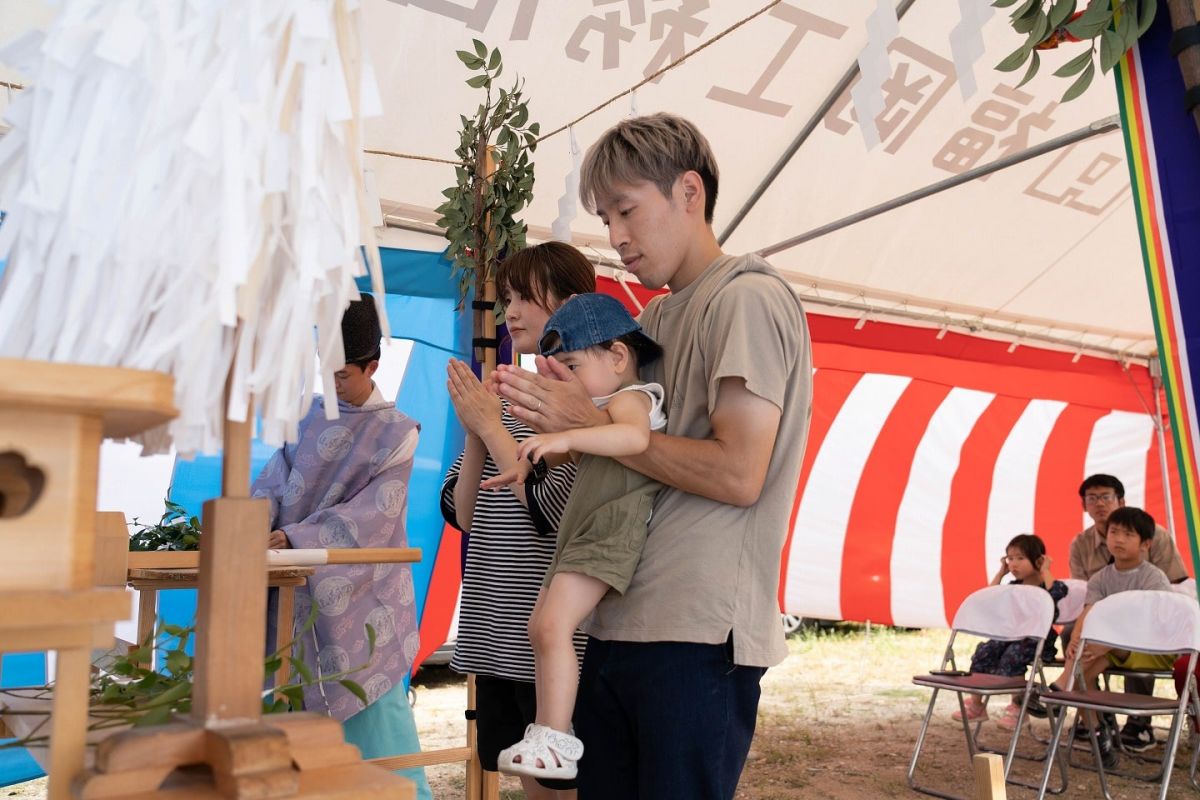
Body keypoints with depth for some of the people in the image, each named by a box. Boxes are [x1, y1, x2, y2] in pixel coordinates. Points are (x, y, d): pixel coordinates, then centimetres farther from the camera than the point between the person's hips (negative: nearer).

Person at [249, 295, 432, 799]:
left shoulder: (395, 433, -8)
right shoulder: (309, 416, 9)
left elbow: (371, 513, -17)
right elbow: (274, 481, 5)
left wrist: (295, 537, -25)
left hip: (359, 601, -5)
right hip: (301, 593, 5)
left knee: (371, 708, -2)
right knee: (301, 708, 11)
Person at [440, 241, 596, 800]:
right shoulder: (505, 397, 10)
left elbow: (552, 509, -20)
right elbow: (461, 513, 9)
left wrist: (490, 426, -14)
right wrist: (476, 433, -6)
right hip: (496, 636, 7)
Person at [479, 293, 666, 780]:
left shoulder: (629, 398, -10)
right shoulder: (599, 409, 21)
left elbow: (635, 436, -35)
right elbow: (577, 456, 39)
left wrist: (566, 437, -44)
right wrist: (529, 466, 34)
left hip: (611, 530, -11)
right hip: (581, 533, 11)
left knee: (553, 625, -21)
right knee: (540, 627, 13)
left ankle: (556, 740, -15)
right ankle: (546, 730, 22)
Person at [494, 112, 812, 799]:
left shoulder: (749, 298, -9)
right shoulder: (655, 318, 18)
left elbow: (737, 474, -18)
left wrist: (592, 423, -11)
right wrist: (557, 431, 1)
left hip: (700, 635, -8)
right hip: (617, 623, 8)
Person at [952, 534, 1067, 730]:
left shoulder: (1046, 586, -5)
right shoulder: (1014, 587, 13)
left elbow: (1057, 592, -30)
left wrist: (1045, 571, -16)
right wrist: (1000, 573, 11)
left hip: (1037, 640, -6)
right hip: (1011, 635, 6)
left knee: (1012, 655, -33)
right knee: (984, 651, -16)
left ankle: (1016, 708, -17)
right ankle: (976, 703, -5)